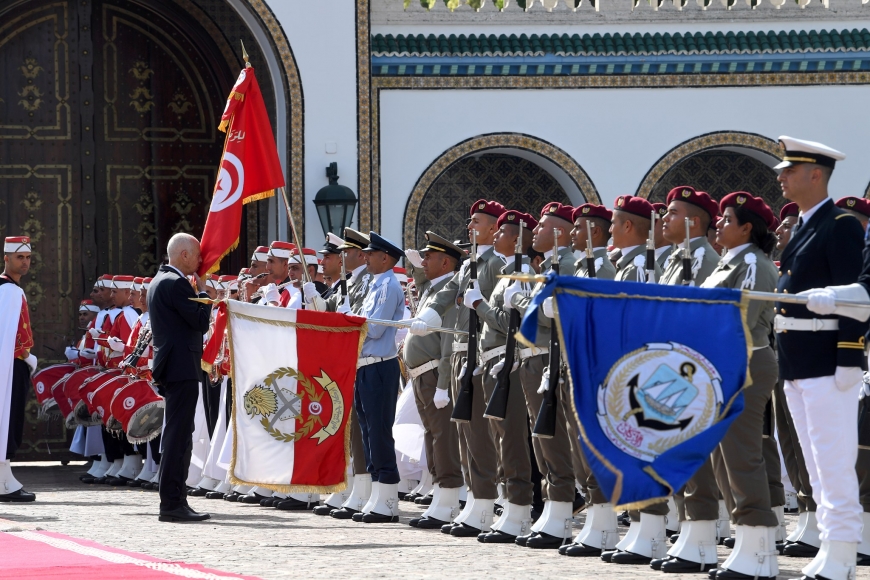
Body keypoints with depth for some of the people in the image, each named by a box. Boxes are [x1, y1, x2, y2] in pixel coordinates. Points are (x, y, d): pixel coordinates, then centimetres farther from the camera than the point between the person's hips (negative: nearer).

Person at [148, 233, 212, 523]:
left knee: (177, 436, 14)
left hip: (170, 367, 11)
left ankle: (174, 501, 17)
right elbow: (201, 322, -16)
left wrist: (197, 293, 14)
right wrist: (202, 292, -3)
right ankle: (173, 504, -11)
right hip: (182, 368, -11)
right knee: (178, 436, -10)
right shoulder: (176, 283, -15)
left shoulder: (160, 280, 17)